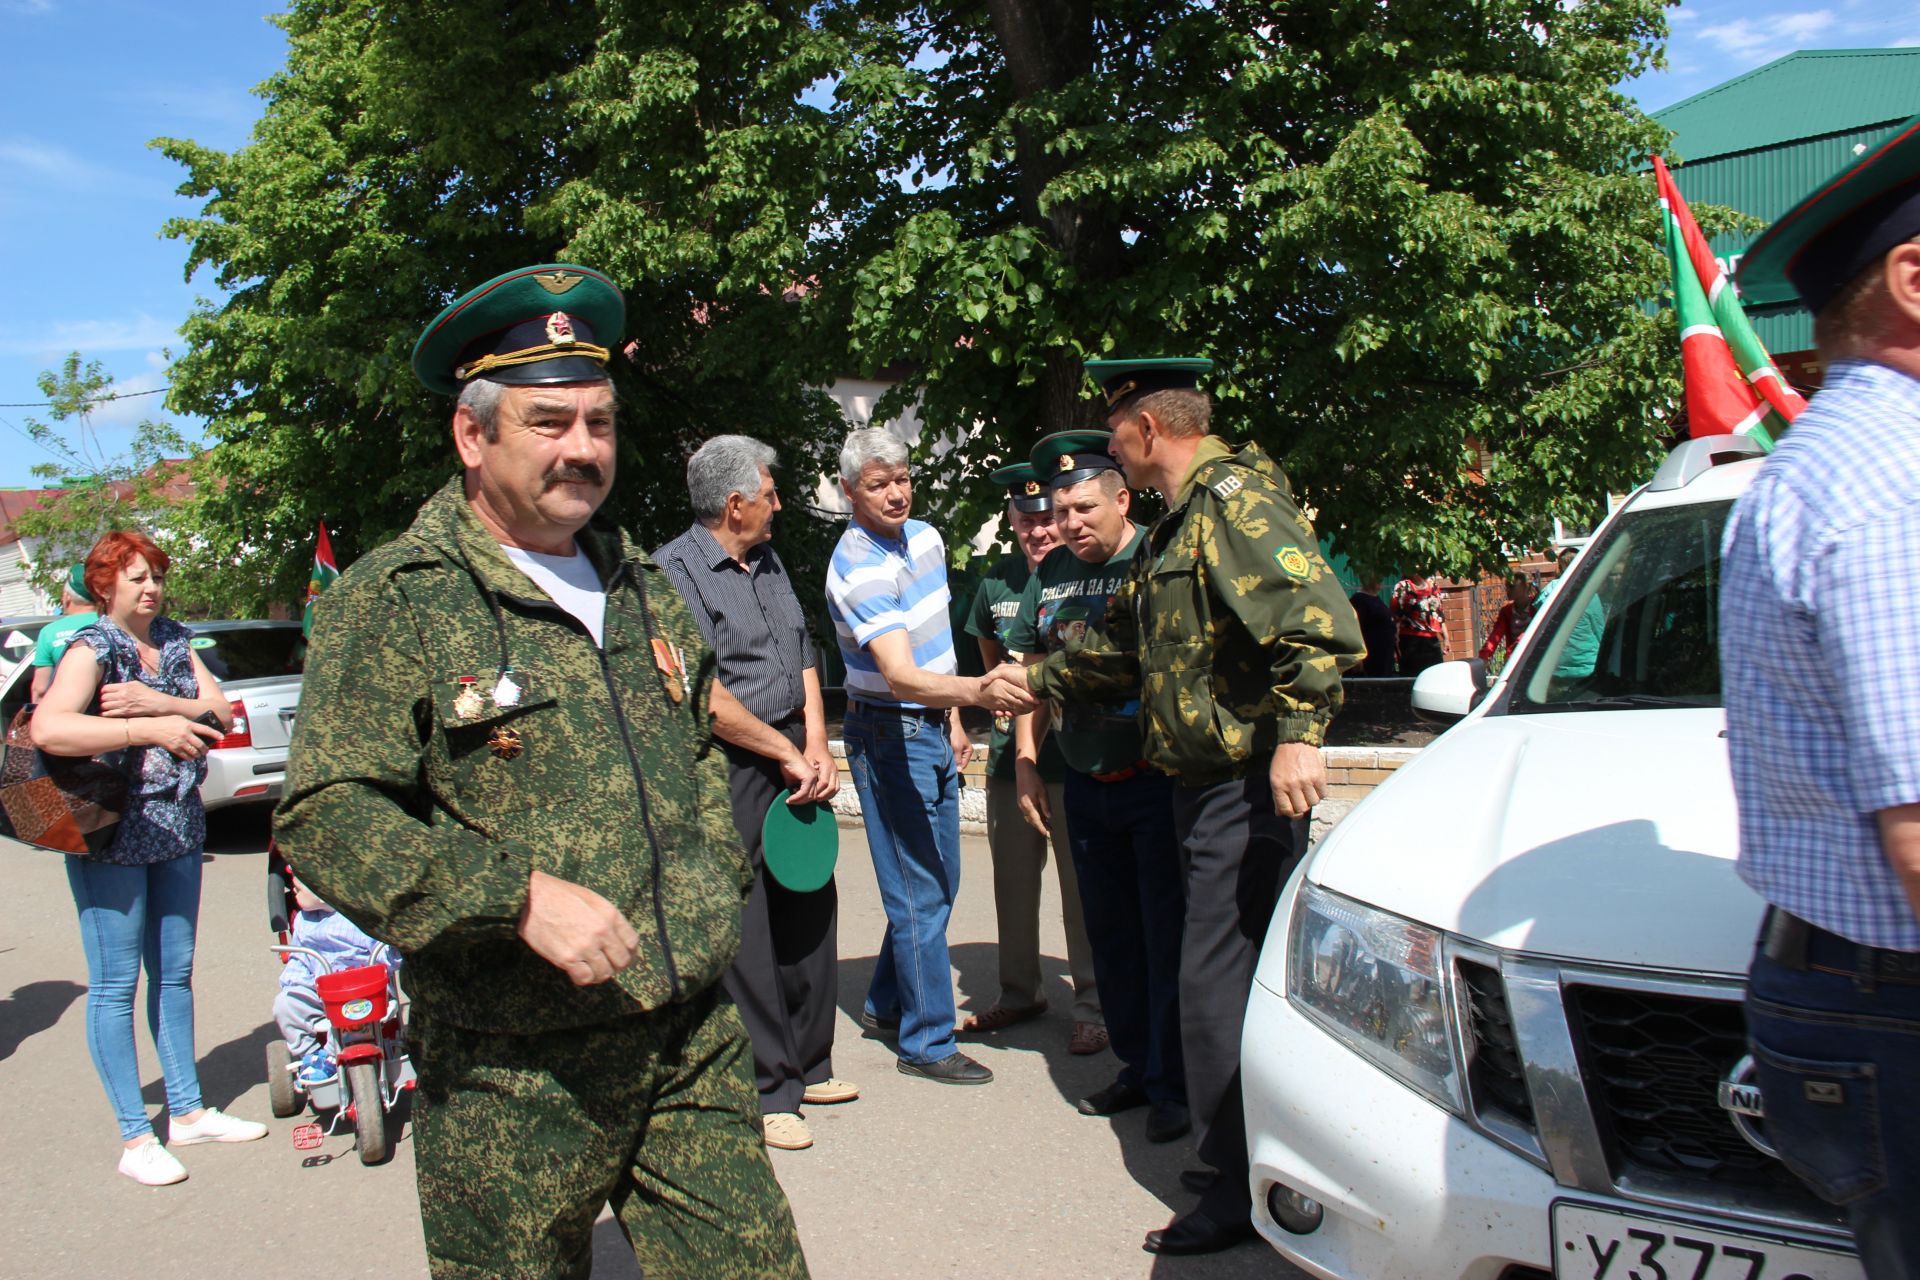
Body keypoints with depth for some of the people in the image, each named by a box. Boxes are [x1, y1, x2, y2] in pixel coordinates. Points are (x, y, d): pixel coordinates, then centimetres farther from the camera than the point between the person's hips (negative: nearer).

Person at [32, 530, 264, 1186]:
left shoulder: (175, 639, 9)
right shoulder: (92, 647, -11)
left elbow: (222, 712, 0)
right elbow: (47, 728, -29)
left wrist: (160, 703, -16)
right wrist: (152, 729, -29)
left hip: (178, 829, 7)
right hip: (110, 835, -6)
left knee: (175, 974, 14)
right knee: (115, 985, 1)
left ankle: (188, 1111, 24)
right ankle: (135, 1138, 9)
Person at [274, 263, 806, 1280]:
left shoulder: (644, 587, 13)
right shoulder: (393, 602, -8)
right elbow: (323, 815, -15)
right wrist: (518, 894, -23)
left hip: (697, 1044, 5)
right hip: (514, 1073, -5)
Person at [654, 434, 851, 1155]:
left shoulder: (769, 563, 17)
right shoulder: (676, 570, -10)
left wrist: (817, 748, 3)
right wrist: (789, 754, -11)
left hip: (794, 757, 8)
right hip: (730, 769, -8)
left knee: (811, 909, 13)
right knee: (745, 929, -2)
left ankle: (806, 1066, 29)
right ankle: (763, 1094, 11)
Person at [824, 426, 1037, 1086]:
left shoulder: (925, 537, 4)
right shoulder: (858, 571, -23)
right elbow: (900, 676, -37)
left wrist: (953, 719, 15)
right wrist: (977, 689, -53)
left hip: (931, 729, 9)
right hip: (889, 734, -9)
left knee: (941, 882, 16)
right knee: (920, 894, -4)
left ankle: (886, 1004, 32)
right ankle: (927, 1042, 8)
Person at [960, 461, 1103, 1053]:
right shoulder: (997, 581, 8)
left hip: (1077, 755, -5)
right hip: (1009, 754, 6)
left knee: (1082, 889, 0)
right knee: (1012, 883, 16)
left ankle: (1094, 1007, 14)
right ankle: (1019, 993, 32)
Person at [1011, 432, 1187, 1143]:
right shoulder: (1051, 572, 8)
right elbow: (1030, 665, 16)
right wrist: (1026, 762, 12)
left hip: (1157, 782, -6)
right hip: (1085, 786, 6)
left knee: (1167, 936, 0)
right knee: (1110, 936, 14)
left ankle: (1175, 1084, 13)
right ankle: (1136, 1066, 29)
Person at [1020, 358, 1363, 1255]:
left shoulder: (1235, 498, -13)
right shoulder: (1176, 524, 20)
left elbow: (1318, 617, -27)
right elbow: (1125, 645, 30)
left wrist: (1298, 734, -33)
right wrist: (1038, 680, 34)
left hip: (1246, 786, -10)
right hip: (1202, 781, 10)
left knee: (1216, 985, -6)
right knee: (1240, 980, 16)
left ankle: (1240, 1195, 6)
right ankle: (1242, 1163, 29)